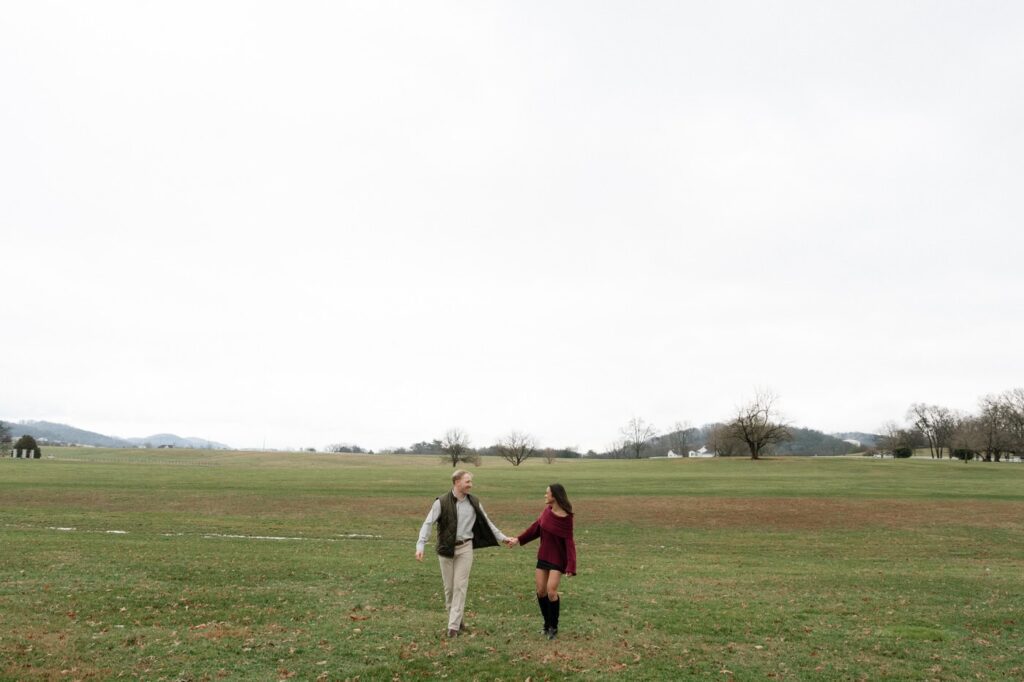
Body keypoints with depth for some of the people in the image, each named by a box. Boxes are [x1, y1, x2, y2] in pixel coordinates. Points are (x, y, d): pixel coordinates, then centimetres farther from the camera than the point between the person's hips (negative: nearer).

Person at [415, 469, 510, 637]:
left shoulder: (474, 502, 1)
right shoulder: (441, 502, -10)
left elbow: (486, 523, 12)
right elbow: (428, 523, -11)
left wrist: (501, 537, 13)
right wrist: (420, 545, -21)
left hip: (465, 548, 1)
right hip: (446, 548, -1)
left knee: (460, 586, -4)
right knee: (449, 587, 8)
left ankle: (454, 625, -1)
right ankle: (456, 618, 26)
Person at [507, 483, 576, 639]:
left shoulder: (566, 518, -20)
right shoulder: (547, 510, -4)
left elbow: (569, 542, -19)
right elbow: (536, 527, 10)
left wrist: (571, 566, -26)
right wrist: (518, 539, 16)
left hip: (558, 559, -6)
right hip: (543, 555, 6)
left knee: (551, 591, -13)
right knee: (541, 591, 6)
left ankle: (553, 627, 7)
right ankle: (547, 624, 24)